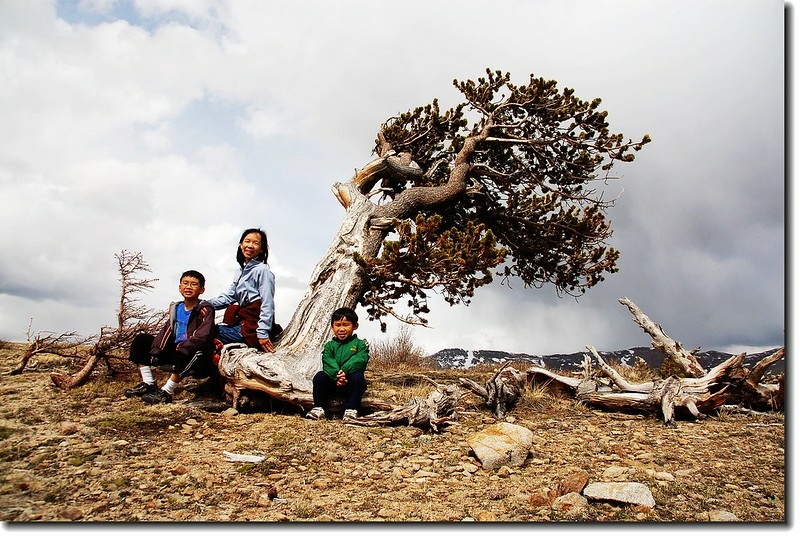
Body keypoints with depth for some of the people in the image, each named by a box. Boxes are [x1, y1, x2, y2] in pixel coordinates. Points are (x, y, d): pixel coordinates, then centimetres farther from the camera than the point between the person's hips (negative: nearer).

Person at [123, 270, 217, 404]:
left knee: (195, 351, -41)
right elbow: (166, 332, 4)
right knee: (141, 340, 5)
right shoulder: (176, 308, 12)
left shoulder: (205, 310, -10)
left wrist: (181, 349, -31)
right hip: (175, 352, 7)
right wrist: (155, 352, -10)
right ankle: (148, 384, 0)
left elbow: (201, 337, -22)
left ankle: (166, 392, -31)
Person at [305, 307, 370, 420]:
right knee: (319, 376, -22)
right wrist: (337, 376, -27)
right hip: (333, 383, 2)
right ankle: (318, 408, -13)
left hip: (351, 383, -2)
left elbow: (360, 360, -14)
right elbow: (328, 363, -7)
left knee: (357, 376, -31)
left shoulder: (360, 344, 5)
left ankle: (351, 410, -25)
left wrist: (345, 371, -31)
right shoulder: (329, 345, 11)